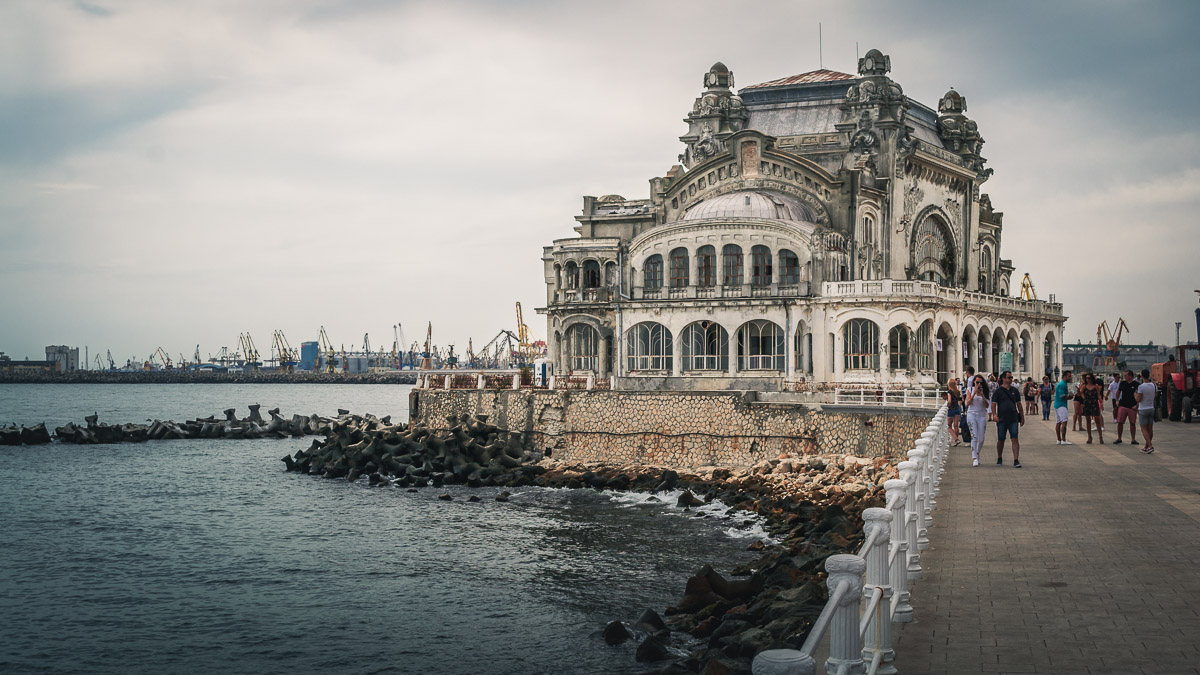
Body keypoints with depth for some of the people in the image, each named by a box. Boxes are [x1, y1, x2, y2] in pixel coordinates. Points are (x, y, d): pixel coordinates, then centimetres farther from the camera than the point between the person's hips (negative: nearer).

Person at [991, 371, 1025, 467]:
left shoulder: (1014, 390, 11)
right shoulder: (998, 391, 0)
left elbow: (1019, 404, 16)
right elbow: (993, 404, -4)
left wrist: (1022, 417, 15)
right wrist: (994, 414, -20)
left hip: (1013, 419, 2)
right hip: (1002, 419, -2)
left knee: (1015, 439, -8)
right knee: (1001, 440, 8)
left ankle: (1016, 461, -11)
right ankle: (999, 459, 26)